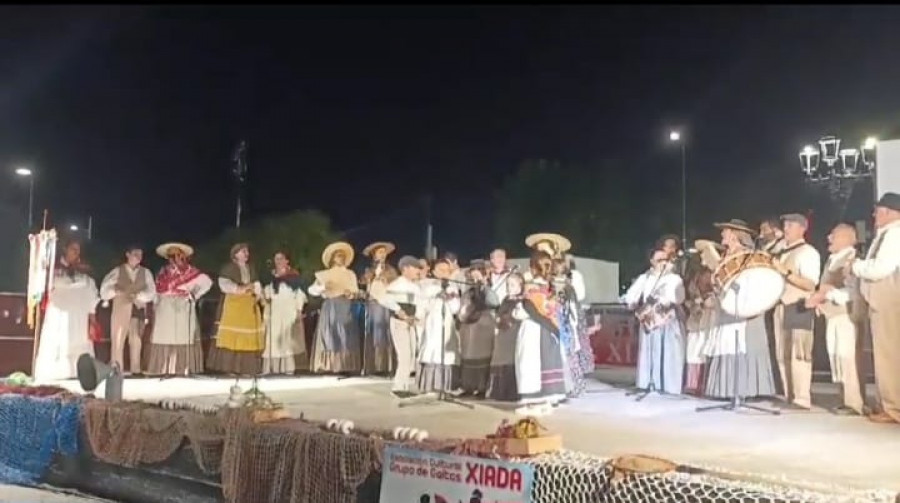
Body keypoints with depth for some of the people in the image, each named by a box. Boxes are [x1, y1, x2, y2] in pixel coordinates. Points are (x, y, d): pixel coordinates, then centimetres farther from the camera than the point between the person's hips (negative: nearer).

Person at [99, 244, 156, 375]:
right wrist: (119, 293, -13)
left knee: (136, 340, 2)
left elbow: (151, 292, 2)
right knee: (117, 340, -5)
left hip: (138, 309, 2)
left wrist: (137, 295, -13)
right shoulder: (117, 271, 5)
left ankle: (136, 369, 4)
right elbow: (105, 287, 1)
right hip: (121, 309, -1)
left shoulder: (146, 273, 9)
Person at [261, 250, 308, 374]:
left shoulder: (294, 275, 2)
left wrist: (299, 310, -8)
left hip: (289, 310, -4)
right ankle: (272, 367, 0)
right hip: (274, 311, 4)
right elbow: (267, 291, 19)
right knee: (273, 339, -1)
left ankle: (289, 367, -7)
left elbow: (299, 293, -1)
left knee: (289, 338, -7)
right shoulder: (271, 275, 15)